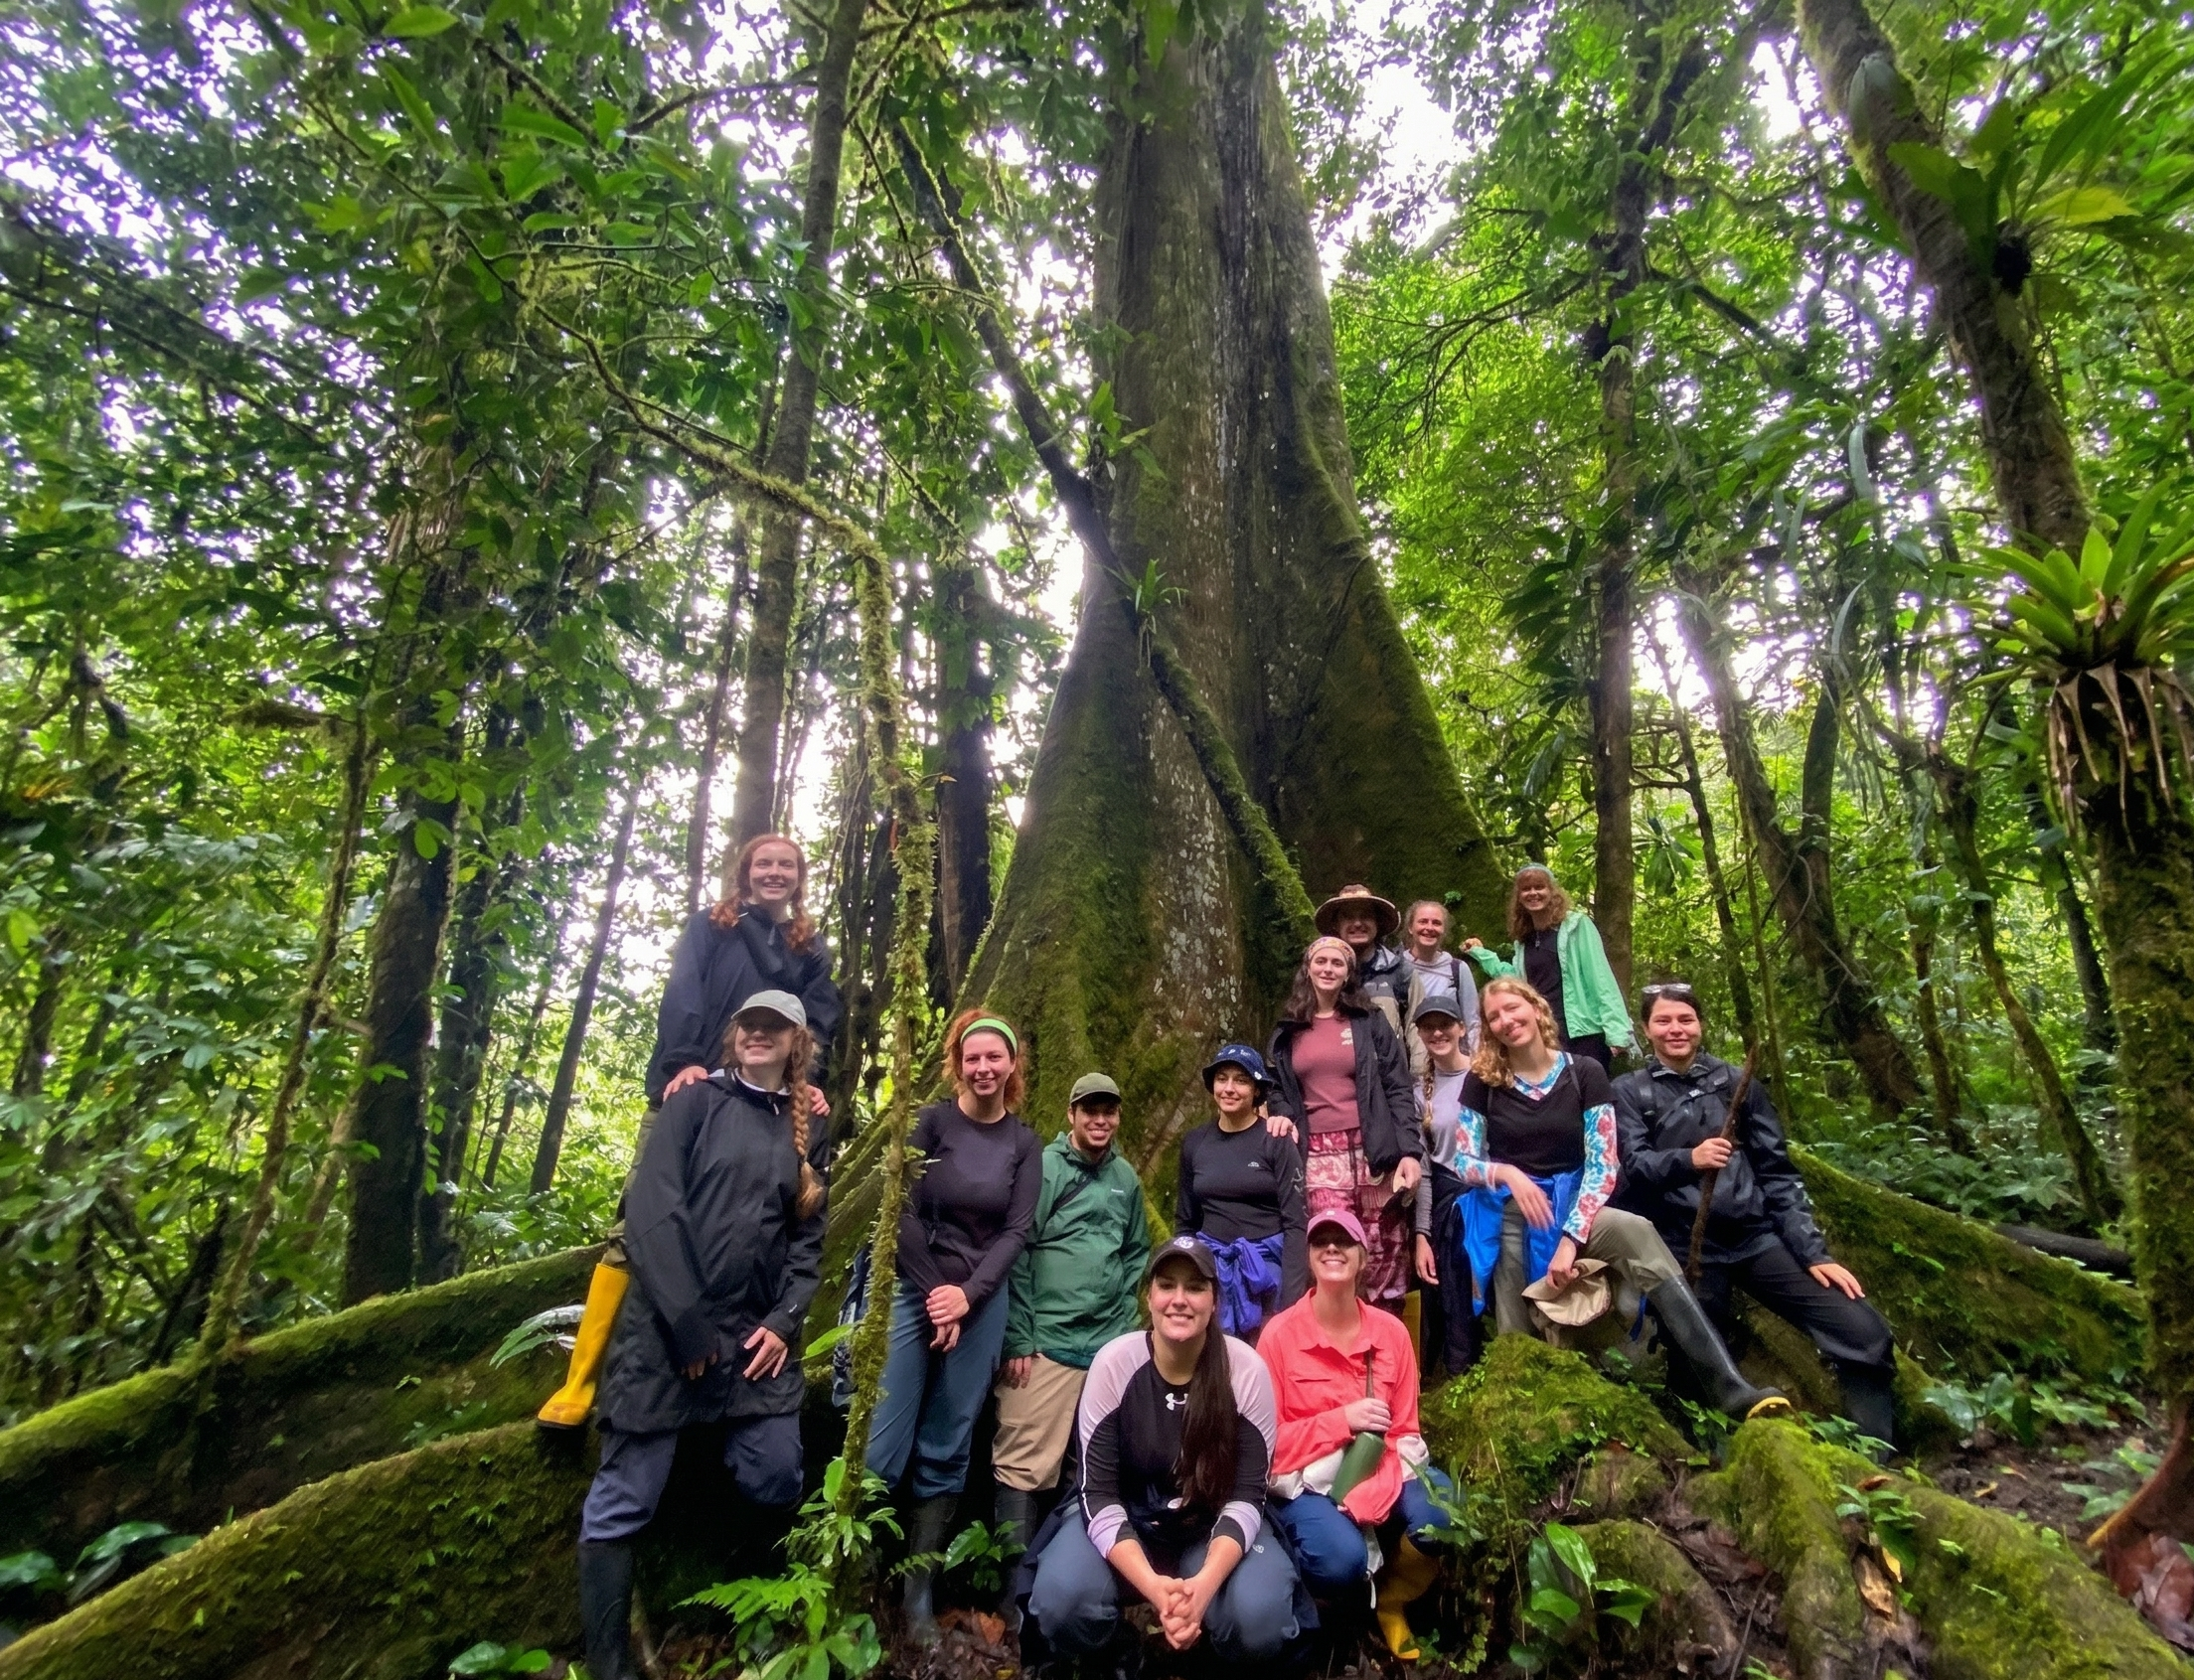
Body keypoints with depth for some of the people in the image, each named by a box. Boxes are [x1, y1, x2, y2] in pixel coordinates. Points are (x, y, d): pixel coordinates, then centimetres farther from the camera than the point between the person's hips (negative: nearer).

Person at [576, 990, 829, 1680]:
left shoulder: (807, 1128, 10)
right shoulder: (696, 1100, -2)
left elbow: (808, 1236, 11)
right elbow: (649, 1208, -11)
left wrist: (784, 1320, -3)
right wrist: (687, 1326, -14)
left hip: (758, 1335, 4)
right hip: (667, 1328, -4)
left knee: (777, 1484, 5)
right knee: (622, 1503, 2)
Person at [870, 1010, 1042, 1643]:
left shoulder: (1025, 1144, 4)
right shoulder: (930, 1121, -4)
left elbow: (1016, 1232, 1)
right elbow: (904, 1213, -6)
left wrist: (966, 1295, -10)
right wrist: (933, 1296, -8)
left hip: (981, 1303, 2)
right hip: (914, 1291, -2)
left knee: (946, 1453, 8)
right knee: (882, 1449, -4)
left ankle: (918, 1594, 19)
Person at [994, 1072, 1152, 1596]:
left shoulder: (1126, 1178, 10)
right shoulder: (1042, 1168, -7)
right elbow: (1016, 1255, -10)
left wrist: (1122, 1314, 9)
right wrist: (1017, 1339, -12)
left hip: (1110, 1345, 6)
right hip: (1047, 1341, -5)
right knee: (1023, 1464, -3)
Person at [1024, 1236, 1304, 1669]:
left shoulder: (1247, 1370, -17)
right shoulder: (1113, 1363, -18)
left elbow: (1246, 1496, -13)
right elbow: (1100, 1495, -16)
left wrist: (1205, 1583, -31)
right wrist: (1153, 1587, -31)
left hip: (1212, 1527, 0)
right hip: (1124, 1522, 0)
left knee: (1259, 1619, -29)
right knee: (1061, 1601, -29)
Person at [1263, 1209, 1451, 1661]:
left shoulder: (1391, 1332, 0)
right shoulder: (1280, 1334, -10)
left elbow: (1405, 1431, 4)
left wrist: (1376, 1487, -16)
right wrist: (1342, 1420, -18)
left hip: (1381, 1474, 4)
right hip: (1307, 1481, -3)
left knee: (1445, 1517, -26)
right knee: (1342, 1558, -33)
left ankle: (1391, 1600, 7)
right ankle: (1310, 1604, 7)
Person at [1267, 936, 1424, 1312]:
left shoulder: (1369, 1022, 7)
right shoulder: (1288, 1032, 14)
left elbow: (1399, 1090, 2)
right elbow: (1278, 1089, 22)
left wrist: (1409, 1151, -8)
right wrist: (1284, 1114, -1)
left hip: (1373, 1152, -1)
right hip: (1321, 1158, 1)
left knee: (1385, 1260, 0)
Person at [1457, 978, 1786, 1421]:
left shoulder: (1583, 1073, 0)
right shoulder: (1481, 1081, 2)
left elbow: (1602, 1164, -6)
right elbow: (1463, 1162, 1)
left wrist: (1569, 1237, -19)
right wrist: (1508, 1174, -23)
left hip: (1570, 1205, -1)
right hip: (1505, 1217, 1)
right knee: (1518, 1343, -7)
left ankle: (1728, 1386, -37)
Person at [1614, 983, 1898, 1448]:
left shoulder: (1735, 1082, 12)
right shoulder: (1629, 1092, 7)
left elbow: (1777, 1172, 10)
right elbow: (1633, 1164, -7)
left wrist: (1812, 1251, 2)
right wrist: (1688, 1159, -27)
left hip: (1757, 1236, 2)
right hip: (1686, 1249, -2)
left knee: (1864, 1333, -10)